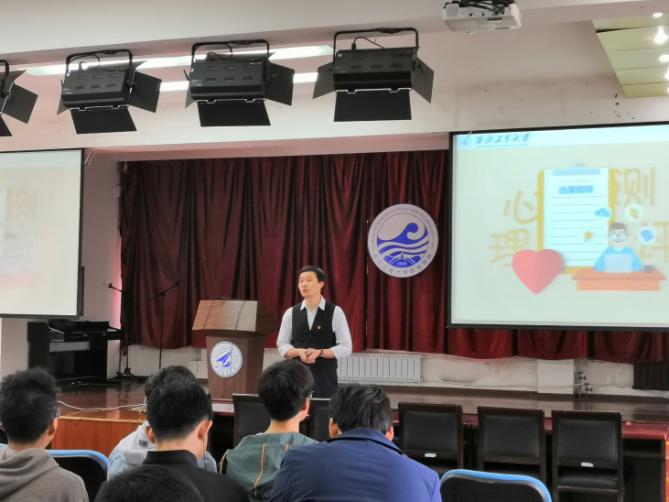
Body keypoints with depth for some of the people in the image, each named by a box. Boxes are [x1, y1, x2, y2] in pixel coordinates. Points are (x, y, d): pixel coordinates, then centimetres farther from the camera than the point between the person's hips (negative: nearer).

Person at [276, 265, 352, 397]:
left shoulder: (335, 312, -2)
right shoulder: (291, 313, 6)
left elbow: (345, 347, -2)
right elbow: (282, 345, 10)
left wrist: (320, 352, -16)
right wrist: (299, 352, -11)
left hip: (325, 375, -2)